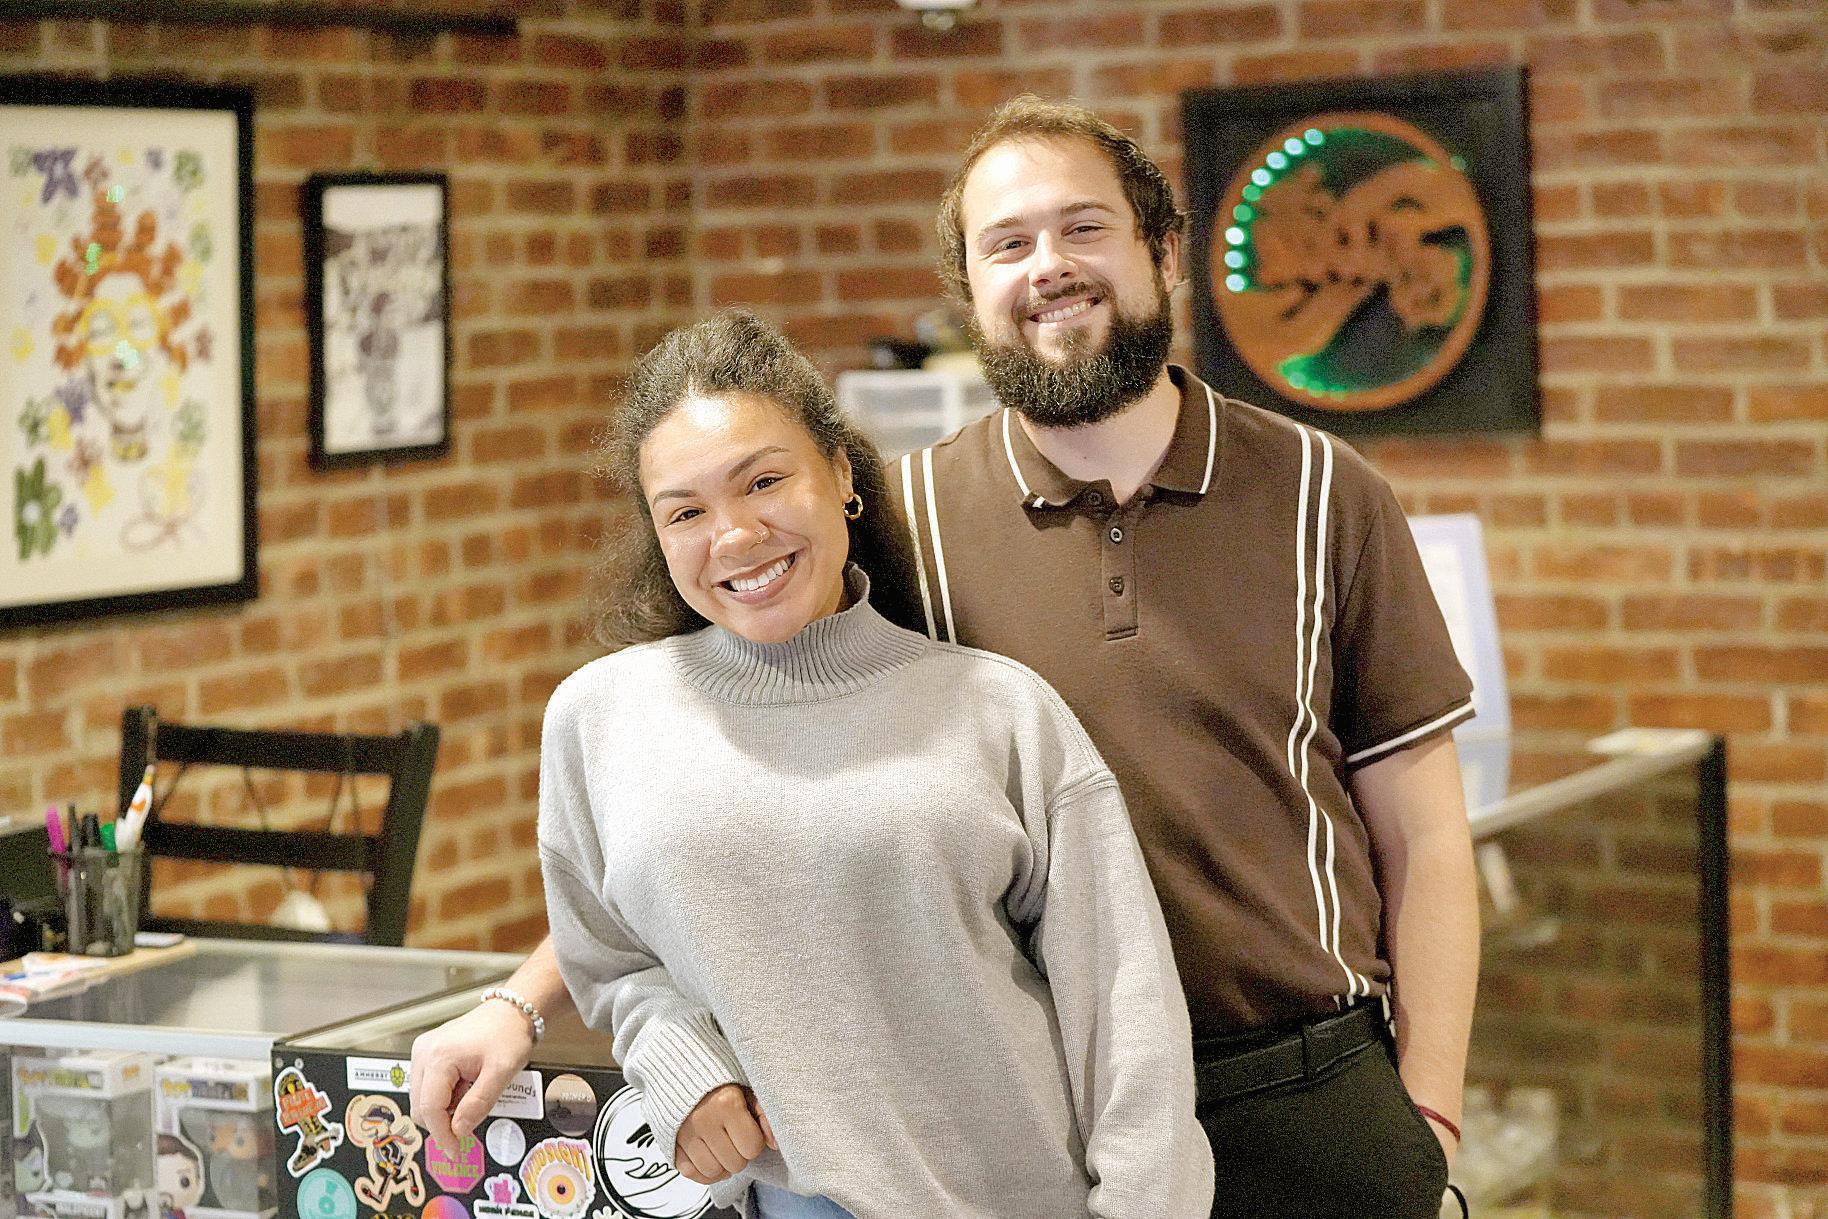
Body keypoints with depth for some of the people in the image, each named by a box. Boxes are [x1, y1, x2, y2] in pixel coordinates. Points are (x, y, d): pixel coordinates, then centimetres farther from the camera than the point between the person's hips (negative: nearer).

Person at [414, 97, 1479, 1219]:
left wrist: (1426, 1117, -5)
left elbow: (1421, 839, 2)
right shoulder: (905, 524, -1)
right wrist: (522, 1005, -8)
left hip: (1311, 1110, 0)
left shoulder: (1320, 496, 1)